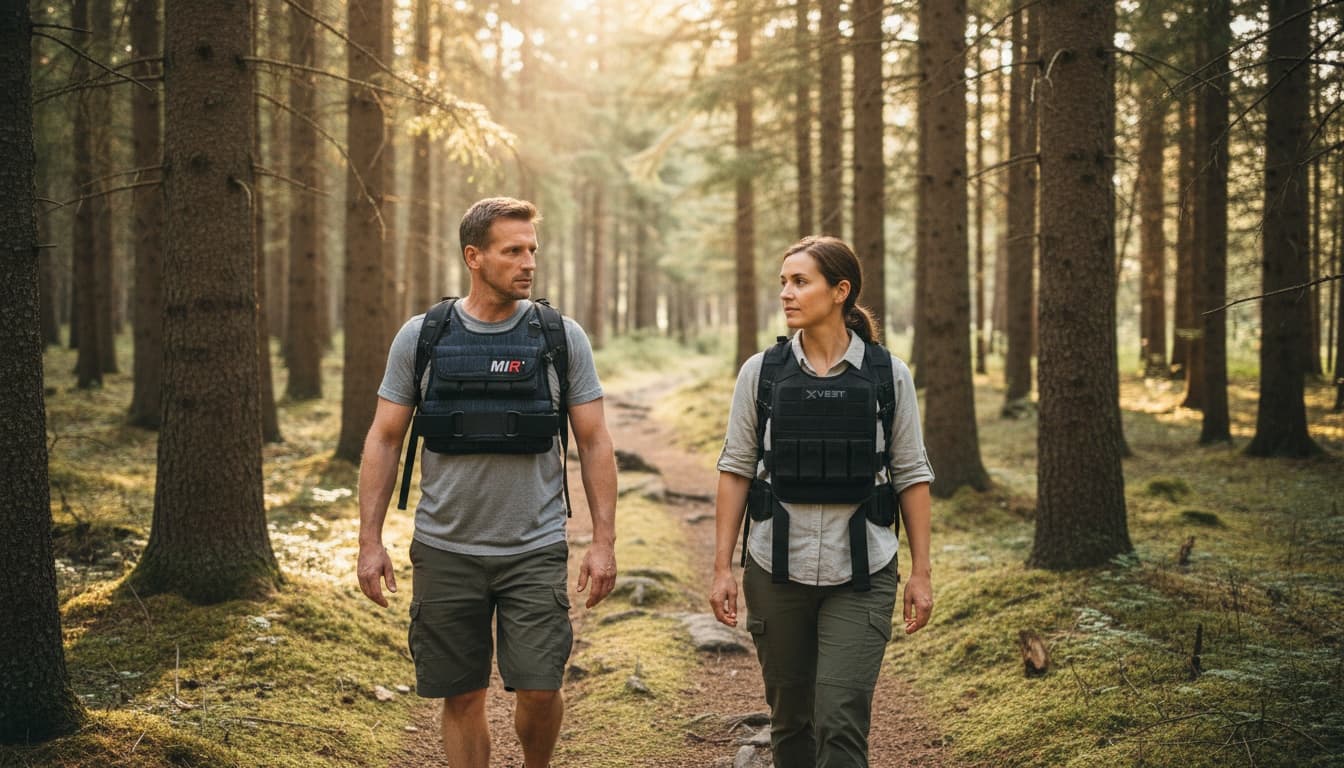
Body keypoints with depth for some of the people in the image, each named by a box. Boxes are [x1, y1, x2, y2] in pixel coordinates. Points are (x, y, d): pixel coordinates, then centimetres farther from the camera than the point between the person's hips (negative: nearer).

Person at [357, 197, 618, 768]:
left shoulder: (562, 337, 0)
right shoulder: (420, 337, 0)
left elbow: (594, 443, 2)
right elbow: (384, 440, 4)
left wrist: (604, 541, -4)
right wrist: (370, 541, -2)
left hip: (534, 550, -1)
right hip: (445, 551, 1)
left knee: (539, 689, -6)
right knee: (462, 698, 7)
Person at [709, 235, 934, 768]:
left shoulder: (888, 375, -1)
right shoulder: (761, 373, 1)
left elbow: (911, 475, 3)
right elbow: (736, 470, 3)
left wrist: (921, 572, 1)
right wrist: (723, 567, -1)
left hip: (860, 576, -2)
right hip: (776, 573, 2)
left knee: (840, 723, -9)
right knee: (790, 718, 12)